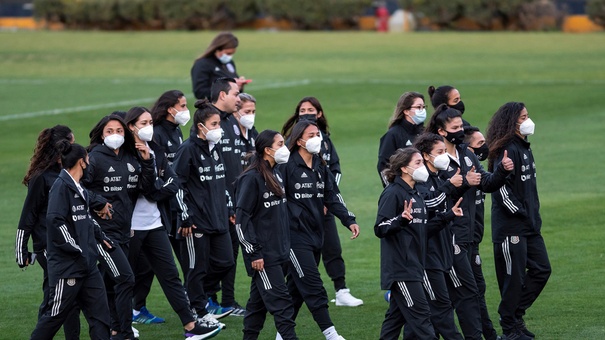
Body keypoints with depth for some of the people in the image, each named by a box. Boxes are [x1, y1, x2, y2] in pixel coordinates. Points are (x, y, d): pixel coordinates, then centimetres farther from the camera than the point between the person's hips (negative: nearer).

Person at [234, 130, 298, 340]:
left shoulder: (275, 176, 14)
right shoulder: (251, 178, -13)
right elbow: (241, 218, -15)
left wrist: (286, 246, 20)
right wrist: (253, 253, -18)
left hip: (279, 252, 8)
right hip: (263, 255, -8)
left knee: (259, 301, 12)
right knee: (281, 301, -11)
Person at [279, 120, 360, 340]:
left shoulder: (320, 167, 13)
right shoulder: (287, 166, -11)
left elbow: (333, 196, 11)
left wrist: (349, 220, -1)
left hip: (316, 235, 8)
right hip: (295, 236, -8)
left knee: (296, 287, 12)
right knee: (313, 287, -9)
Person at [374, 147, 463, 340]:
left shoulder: (415, 195, 17)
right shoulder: (392, 193, -12)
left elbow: (424, 230, 19)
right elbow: (380, 229, -18)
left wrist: (449, 215, 16)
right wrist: (402, 219, -34)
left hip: (413, 265, 9)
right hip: (400, 268, -9)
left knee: (397, 315, 11)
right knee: (420, 315, -10)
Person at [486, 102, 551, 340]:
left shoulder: (524, 148, 14)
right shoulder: (507, 150, -16)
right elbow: (501, 187, -21)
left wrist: (533, 212, 13)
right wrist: (519, 212, -15)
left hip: (530, 224, 9)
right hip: (510, 226, -9)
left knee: (541, 270, 11)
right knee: (514, 276, -2)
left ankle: (516, 314, 21)